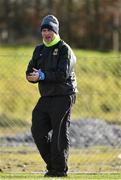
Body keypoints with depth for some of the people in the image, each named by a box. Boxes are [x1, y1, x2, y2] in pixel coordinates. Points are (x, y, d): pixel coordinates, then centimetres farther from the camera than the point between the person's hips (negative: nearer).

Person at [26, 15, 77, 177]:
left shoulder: (64, 49, -8)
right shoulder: (39, 50, 13)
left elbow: (63, 74, -19)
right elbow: (30, 73, 11)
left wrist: (43, 76, -22)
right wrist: (33, 76, -12)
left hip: (63, 96, -7)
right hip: (46, 97, 7)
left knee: (60, 134, -6)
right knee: (38, 130, 5)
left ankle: (60, 169, 2)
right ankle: (52, 164, 18)